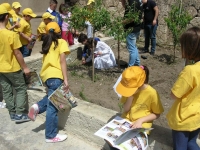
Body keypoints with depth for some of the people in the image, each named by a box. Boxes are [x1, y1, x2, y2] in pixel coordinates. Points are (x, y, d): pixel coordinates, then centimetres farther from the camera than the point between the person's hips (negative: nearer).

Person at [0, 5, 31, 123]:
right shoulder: (12, 34, -21)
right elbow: (17, 53, -18)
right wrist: (25, 68, -8)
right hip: (12, 68, -6)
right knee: (21, 89, 9)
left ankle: (13, 113, 26)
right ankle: (20, 114, 11)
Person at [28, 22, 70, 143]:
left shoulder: (47, 43, 20)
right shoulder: (62, 42, 2)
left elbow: (46, 60, 16)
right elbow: (62, 61, -8)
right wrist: (66, 79, -11)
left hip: (46, 74, 7)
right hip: (55, 76, -7)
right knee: (53, 106, -2)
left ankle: (38, 107, 8)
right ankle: (51, 136, 7)